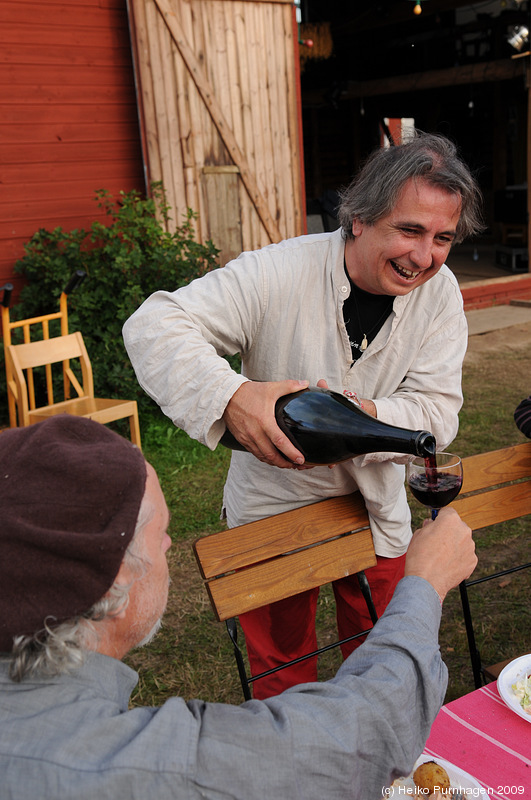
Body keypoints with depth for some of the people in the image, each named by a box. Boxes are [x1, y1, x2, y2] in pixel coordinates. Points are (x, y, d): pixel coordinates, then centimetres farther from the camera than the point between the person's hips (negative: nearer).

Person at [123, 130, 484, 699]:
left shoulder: (440, 294, -11)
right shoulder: (279, 273, -25)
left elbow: (438, 411, -13)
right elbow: (153, 326, -28)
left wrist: (365, 417, -36)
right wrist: (231, 395, -46)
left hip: (375, 511, 3)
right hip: (271, 510, -3)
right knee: (280, 662, 19)